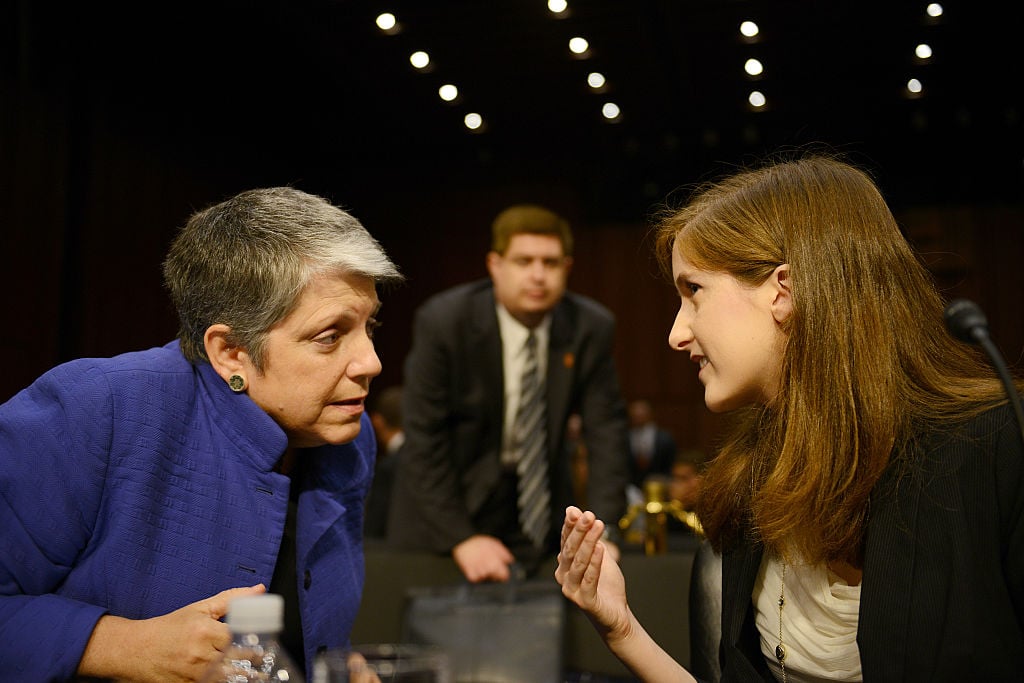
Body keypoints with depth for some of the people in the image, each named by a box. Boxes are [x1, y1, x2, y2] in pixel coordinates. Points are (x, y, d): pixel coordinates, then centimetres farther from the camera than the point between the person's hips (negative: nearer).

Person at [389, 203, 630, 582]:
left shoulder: (592, 328, -10)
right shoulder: (443, 321, -19)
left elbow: (606, 428, -7)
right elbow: (424, 436, -18)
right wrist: (460, 538, -22)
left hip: (537, 499, 3)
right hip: (447, 497, -2)